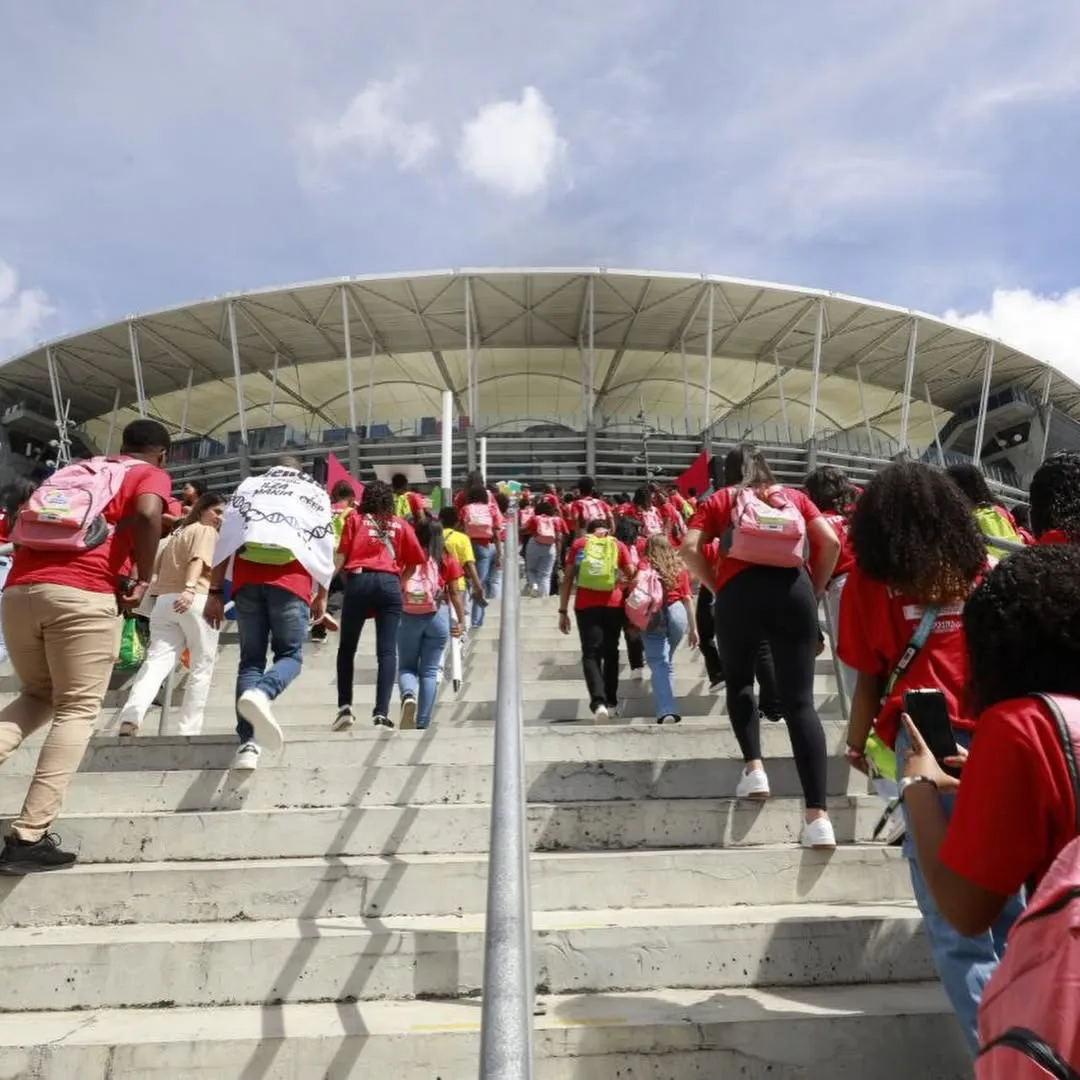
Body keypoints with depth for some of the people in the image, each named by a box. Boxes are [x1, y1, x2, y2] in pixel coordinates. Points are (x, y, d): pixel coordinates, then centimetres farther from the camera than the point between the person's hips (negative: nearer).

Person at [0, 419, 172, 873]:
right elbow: (147, 515, -11)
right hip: (81, 595, -6)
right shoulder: (151, 474, 11)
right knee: (77, 709, 3)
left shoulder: (75, 469, 29)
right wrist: (143, 582, -1)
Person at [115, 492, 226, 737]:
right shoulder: (207, 532, 7)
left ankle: (130, 718, -35)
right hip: (195, 601, -6)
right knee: (202, 667, 5)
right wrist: (190, 588, -27)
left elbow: (158, 567, 30)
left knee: (156, 661, -11)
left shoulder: (176, 534, 31)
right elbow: (198, 560, -13)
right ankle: (188, 731, 1)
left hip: (163, 601, 6)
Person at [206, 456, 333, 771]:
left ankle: (248, 744, -8)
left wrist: (215, 591, 11)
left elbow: (226, 537, 13)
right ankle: (261, 694, -27)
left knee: (251, 659, 7)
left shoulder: (249, 485, 26)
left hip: (247, 574, 1)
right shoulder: (315, 491, 25)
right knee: (290, 654, 8)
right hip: (293, 575, -1)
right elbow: (325, 544, 13)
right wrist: (321, 596, 17)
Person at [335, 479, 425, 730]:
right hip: (389, 584, 0)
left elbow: (341, 557, 5)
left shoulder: (355, 520, 15)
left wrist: (346, 580, 17)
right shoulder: (400, 524, 18)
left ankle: (345, 707, 5)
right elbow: (416, 560, 11)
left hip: (359, 581, 0)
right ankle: (381, 714, -14)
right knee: (387, 651, -3)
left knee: (347, 648, 14)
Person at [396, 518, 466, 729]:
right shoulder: (447, 560, 3)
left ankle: (408, 696, -18)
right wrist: (461, 620, 10)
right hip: (437, 617, 0)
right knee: (429, 671, 7)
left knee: (406, 666, 13)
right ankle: (422, 723, 6)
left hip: (408, 617, 0)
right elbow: (454, 593, 3)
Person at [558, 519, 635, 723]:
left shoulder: (579, 543, 12)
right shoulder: (618, 545, 13)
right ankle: (611, 701, 23)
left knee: (590, 654, -1)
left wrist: (563, 611, 7)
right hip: (613, 604, 1)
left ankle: (598, 702, -21)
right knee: (610, 652, 17)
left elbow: (568, 578, 6)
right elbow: (632, 576, 6)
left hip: (585, 605, -1)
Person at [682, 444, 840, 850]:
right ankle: (818, 814, -11)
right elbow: (830, 543, 8)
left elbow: (690, 549, 1)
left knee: (739, 681, 23)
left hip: (740, 591, -1)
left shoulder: (720, 499, 17)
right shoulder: (794, 496, 21)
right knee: (800, 699, -3)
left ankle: (754, 768, 6)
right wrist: (815, 590, 16)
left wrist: (716, 588, 10)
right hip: (793, 589, 1)